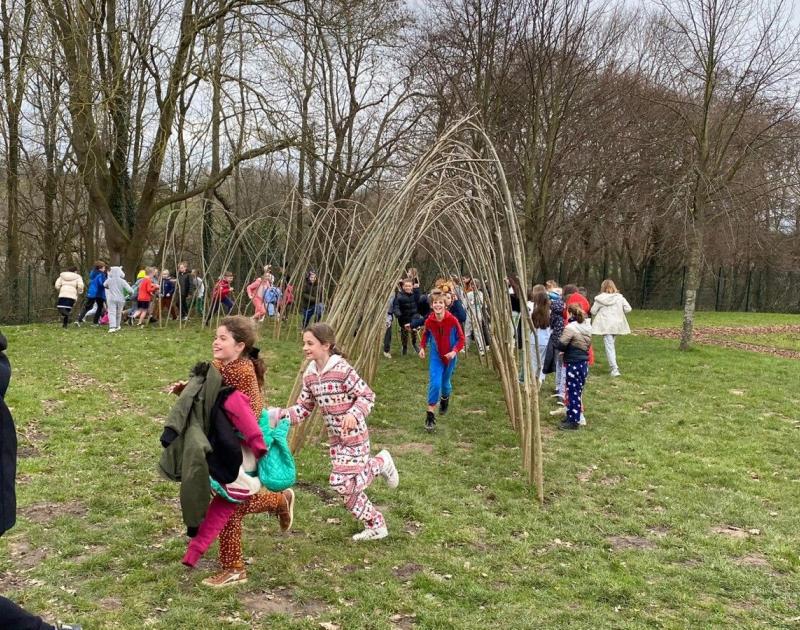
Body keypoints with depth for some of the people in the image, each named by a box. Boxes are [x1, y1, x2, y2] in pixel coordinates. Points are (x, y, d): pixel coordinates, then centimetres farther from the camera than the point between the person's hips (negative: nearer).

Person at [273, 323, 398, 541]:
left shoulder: (342, 370, -21)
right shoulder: (309, 375, 1)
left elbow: (367, 396, -17)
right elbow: (304, 408, 4)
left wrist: (354, 415, -34)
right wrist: (279, 415, -10)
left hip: (354, 436, -7)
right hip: (335, 439, 7)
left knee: (341, 482, -11)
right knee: (348, 486, 11)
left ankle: (380, 463, 13)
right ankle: (375, 525, 28)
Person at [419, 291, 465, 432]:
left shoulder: (452, 320, -21)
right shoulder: (429, 321, -14)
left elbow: (461, 338, -11)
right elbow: (425, 335, 8)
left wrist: (454, 351, -24)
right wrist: (422, 347, -5)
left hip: (450, 357, 0)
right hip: (436, 357, 0)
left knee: (445, 382, 18)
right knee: (434, 383, -14)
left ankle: (445, 399, 53)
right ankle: (430, 415, -8)